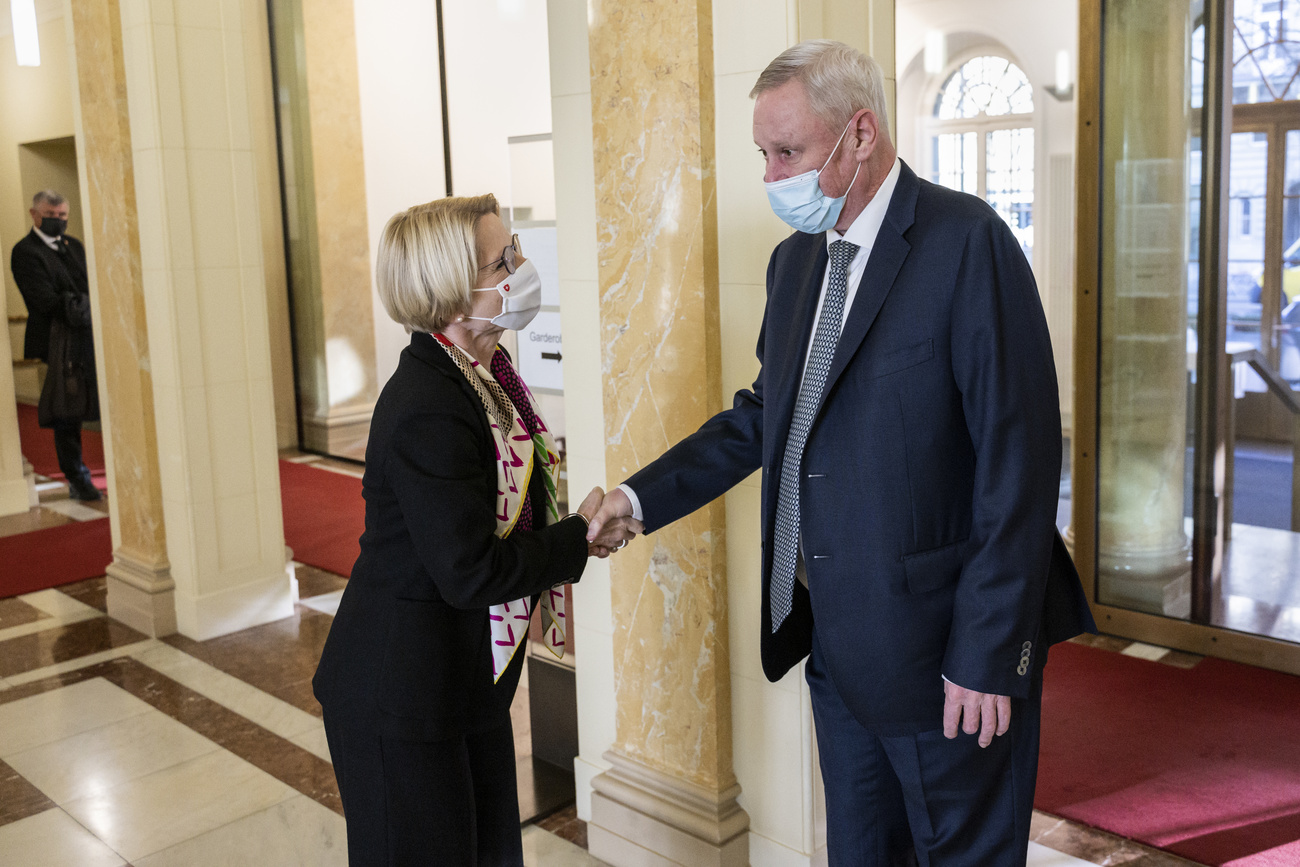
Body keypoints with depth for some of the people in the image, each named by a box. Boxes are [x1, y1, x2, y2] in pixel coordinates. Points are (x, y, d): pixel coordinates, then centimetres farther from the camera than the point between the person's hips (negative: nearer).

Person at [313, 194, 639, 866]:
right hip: (403, 700, -9)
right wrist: (579, 540, -15)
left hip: (465, 682, 9)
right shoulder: (426, 413, -27)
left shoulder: (482, 373, 3)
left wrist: (582, 519, -4)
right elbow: (471, 573, -27)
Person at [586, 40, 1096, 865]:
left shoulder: (968, 242, -16)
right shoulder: (795, 260, 9)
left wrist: (987, 654, -18)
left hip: (943, 643, -7)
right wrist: (641, 496, 6)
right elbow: (765, 415, 16)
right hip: (838, 639, 7)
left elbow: (1020, 463, -18)